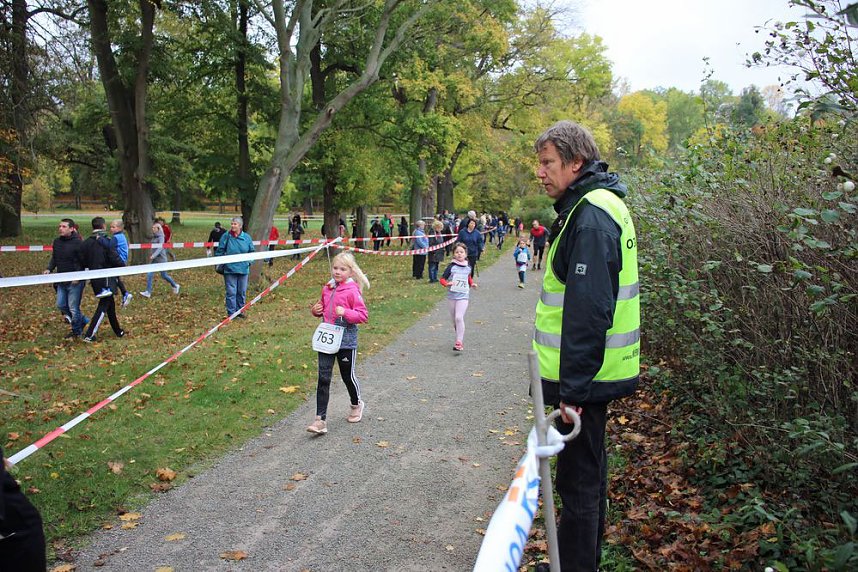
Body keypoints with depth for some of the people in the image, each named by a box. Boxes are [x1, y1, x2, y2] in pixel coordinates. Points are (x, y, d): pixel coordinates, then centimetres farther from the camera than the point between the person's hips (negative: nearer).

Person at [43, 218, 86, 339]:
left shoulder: (77, 243, -14)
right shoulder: (57, 242, 7)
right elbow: (54, 258, 17)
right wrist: (49, 269, 0)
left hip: (75, 281, -8)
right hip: (61, 281, 8)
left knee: (73, 307, 0)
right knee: (60, 305, 12)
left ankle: (76, 331, 17)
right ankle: (82, 320, 29)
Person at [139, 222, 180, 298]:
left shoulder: (160, 237, -14)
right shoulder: (154, 237, 7)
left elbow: (160, 248, -26)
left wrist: (153, 255, -37)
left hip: (161, 259, -7)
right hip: (154, 260, 7)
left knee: (164, 275, 7)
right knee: (149, 275, -3)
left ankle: (175, 286, 28)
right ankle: (148, 292, 1)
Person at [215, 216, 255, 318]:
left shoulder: (247, 237, 2)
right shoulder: (226, 236, -5)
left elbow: (251, 251, 12)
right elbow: (219, 251, 1)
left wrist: (249, 261, 0)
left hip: (243, 269, 3)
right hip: (229, 269, -3)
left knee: (242, 292, 12)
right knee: (231, 292, -1)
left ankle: (240, 310, 26)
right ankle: (231, 313, 9)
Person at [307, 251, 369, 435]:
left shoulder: (352, 291, -11)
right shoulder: (327, 288, 7)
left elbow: (363, 315, -13)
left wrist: (345, 312, -26)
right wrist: (315, 310, 3)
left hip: (346, 340, -5)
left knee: (348, 375, 12)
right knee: (323, 378, -1)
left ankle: (356, 404, 41)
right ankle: (321, 419, 0)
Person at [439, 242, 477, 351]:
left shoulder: (468, 267, 4)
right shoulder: (451, 266, -5)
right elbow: (442, 279, -7)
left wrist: (472, 284, 7)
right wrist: (447, 284, -26)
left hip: (463, 296, -1)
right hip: (451, 296, 1)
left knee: (459, 318, -16)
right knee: (454, 320, 11)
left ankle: (459, 342, -13)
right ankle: (460, 337, 32)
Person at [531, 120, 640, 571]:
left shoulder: (590, 216, -20)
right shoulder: (593, 206, 13)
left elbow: (588, 310, -26)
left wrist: (573, 386, -23)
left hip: (584, 376, -11)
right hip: (593, 372, 11)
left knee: (577, 479, 1)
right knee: (589, 466, 22)